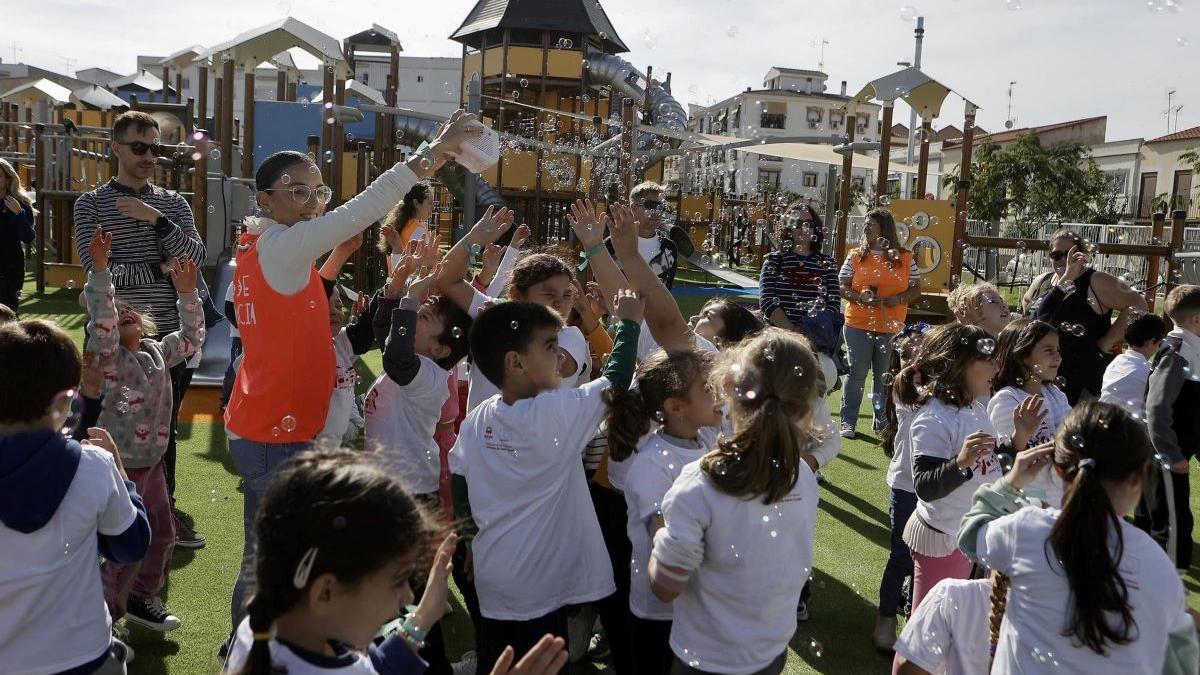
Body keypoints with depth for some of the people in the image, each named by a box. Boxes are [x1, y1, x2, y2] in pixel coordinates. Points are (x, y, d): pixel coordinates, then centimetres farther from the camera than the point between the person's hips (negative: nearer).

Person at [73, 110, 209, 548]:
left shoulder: (173, 203, 9)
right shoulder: (91, 204, -1)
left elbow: (198, 257, -6)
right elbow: (96, 269, -14)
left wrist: (158, 220, -17)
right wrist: (160, 269, -13)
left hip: (170, 334, 3)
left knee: (166, 426, 13)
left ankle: (164, 509, 27)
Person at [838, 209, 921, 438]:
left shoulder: (905, 258, 5)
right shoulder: (855, 256, 4)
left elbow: (916, 289, 7)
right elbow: (842, 287, 1)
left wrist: (899, 299, -13)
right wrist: (859, 297, -17)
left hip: (891, 327, 1)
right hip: (858, 324, -1)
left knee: (885, 376, 10)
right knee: (856, 374, 3)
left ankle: (882, 422, 23)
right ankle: (848, 422, 11)